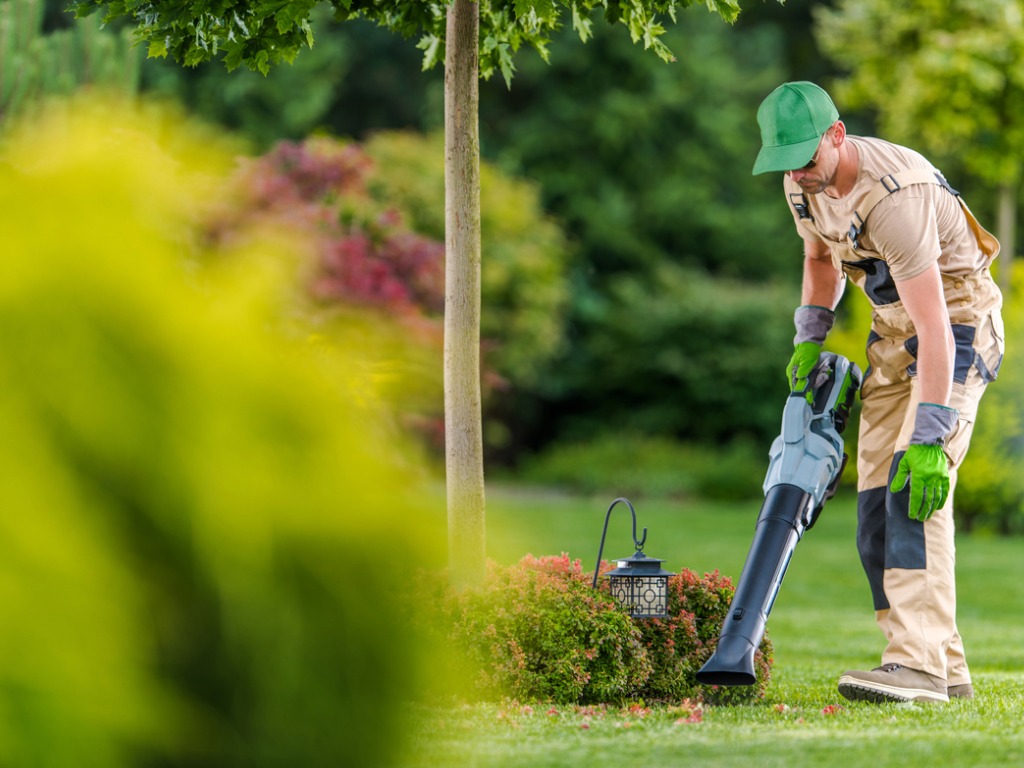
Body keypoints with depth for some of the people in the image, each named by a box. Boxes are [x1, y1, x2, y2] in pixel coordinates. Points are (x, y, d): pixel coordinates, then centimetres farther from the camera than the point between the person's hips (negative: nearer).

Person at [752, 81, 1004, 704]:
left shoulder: (894, 196, -32)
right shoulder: (803, 183, -4)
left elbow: (934, 326, -36)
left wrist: (929, 436, -40)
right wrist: (809, 337, 5)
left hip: (957, 324, -9)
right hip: (892, 331, 9)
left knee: (914, 487, -24)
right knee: (877, 500, 1)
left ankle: (919, 664, -31)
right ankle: (947, 671, 5)